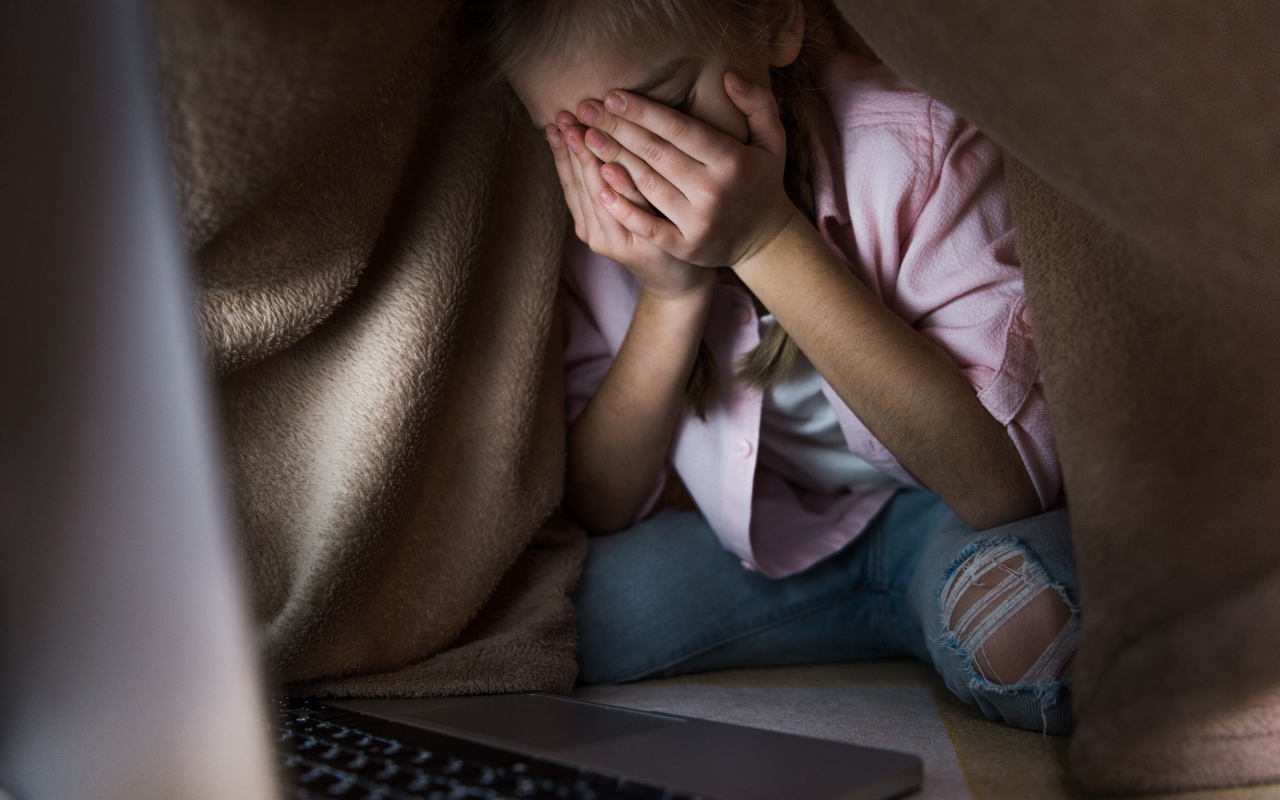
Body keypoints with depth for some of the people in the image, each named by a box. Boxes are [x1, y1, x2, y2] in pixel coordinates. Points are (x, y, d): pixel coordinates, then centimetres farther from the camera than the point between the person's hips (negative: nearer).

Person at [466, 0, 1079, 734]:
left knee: (1022, 622, -37)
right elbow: (596, 512, -9)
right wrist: (669, 298, -26)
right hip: (762, 532, 5)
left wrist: (768, 241, -34)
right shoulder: (592, 209, -12)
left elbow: (1009, 486, -30)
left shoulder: (913, 147, -23)